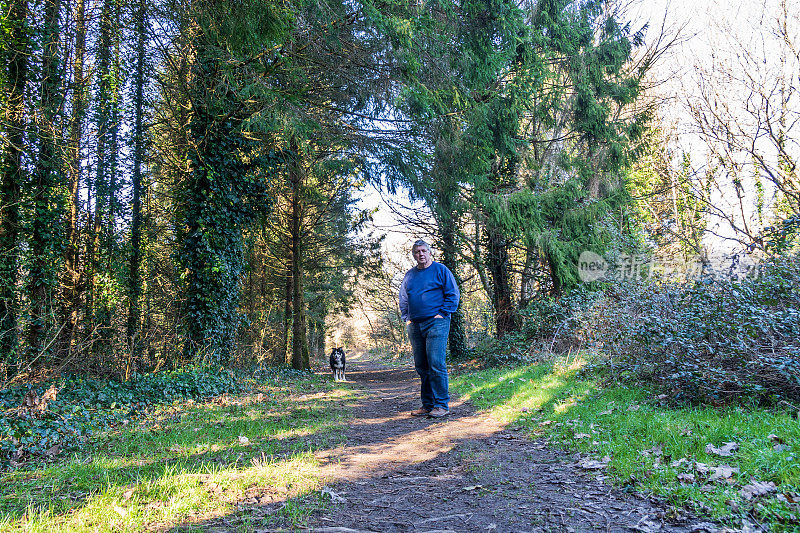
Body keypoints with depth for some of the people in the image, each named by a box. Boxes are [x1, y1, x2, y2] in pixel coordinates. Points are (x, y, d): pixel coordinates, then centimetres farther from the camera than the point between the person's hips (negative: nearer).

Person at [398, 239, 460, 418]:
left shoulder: (440, 270, 2)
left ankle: (442, 405, -4)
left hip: (436, 323, -6)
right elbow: (403, 300, 27)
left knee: (436, 365, -11)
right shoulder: (409, 275, 18)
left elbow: (453, 294, -1)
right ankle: (427, 405, 15)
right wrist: (407, 318, 14)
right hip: (415, 326, 6)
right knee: (421, 366, 8)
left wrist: (442, 313, -9)